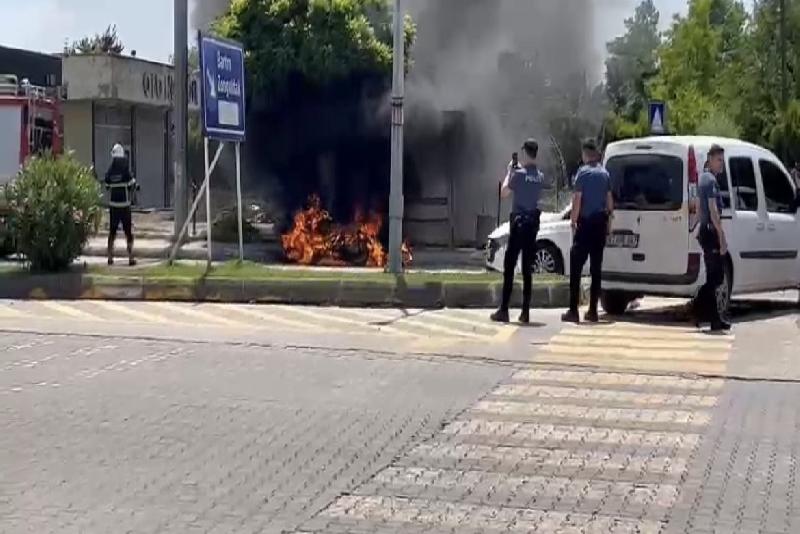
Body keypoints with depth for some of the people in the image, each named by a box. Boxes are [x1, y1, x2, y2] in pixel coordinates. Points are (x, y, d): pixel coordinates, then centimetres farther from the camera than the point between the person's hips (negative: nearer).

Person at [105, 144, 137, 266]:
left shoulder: (109, 173, -2)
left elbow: (107, 187, 5)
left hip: (113, 205, 3)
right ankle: (131, 258, 1)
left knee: (112, 232, 13)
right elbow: (132, 186, -8)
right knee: (129, 232, 3)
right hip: (125, 205, -3)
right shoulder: (126, 172, -12)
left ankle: (110, 258, 14)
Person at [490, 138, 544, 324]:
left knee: (509, 267, -3)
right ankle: (525, 312, 6)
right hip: (533, 222, 6)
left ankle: (504, 310, -5)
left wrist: (509, 172, 8)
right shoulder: (540, 177, 7)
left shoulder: (519, 174, -12)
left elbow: (504, 193, -2)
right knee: (527, 269, 7)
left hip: (519, 221, -6)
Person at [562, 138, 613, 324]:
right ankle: (592, 310, 9)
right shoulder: (605, 173, 9)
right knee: (596, 267, 8)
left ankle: (573, 310, -10)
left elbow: (577, 199, -12)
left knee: (576, 267, -4)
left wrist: (573, 222, -5)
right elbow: (610, 200, 13)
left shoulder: (583, 172, -9)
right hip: (600, 222, 6)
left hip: (586, 223, -6)